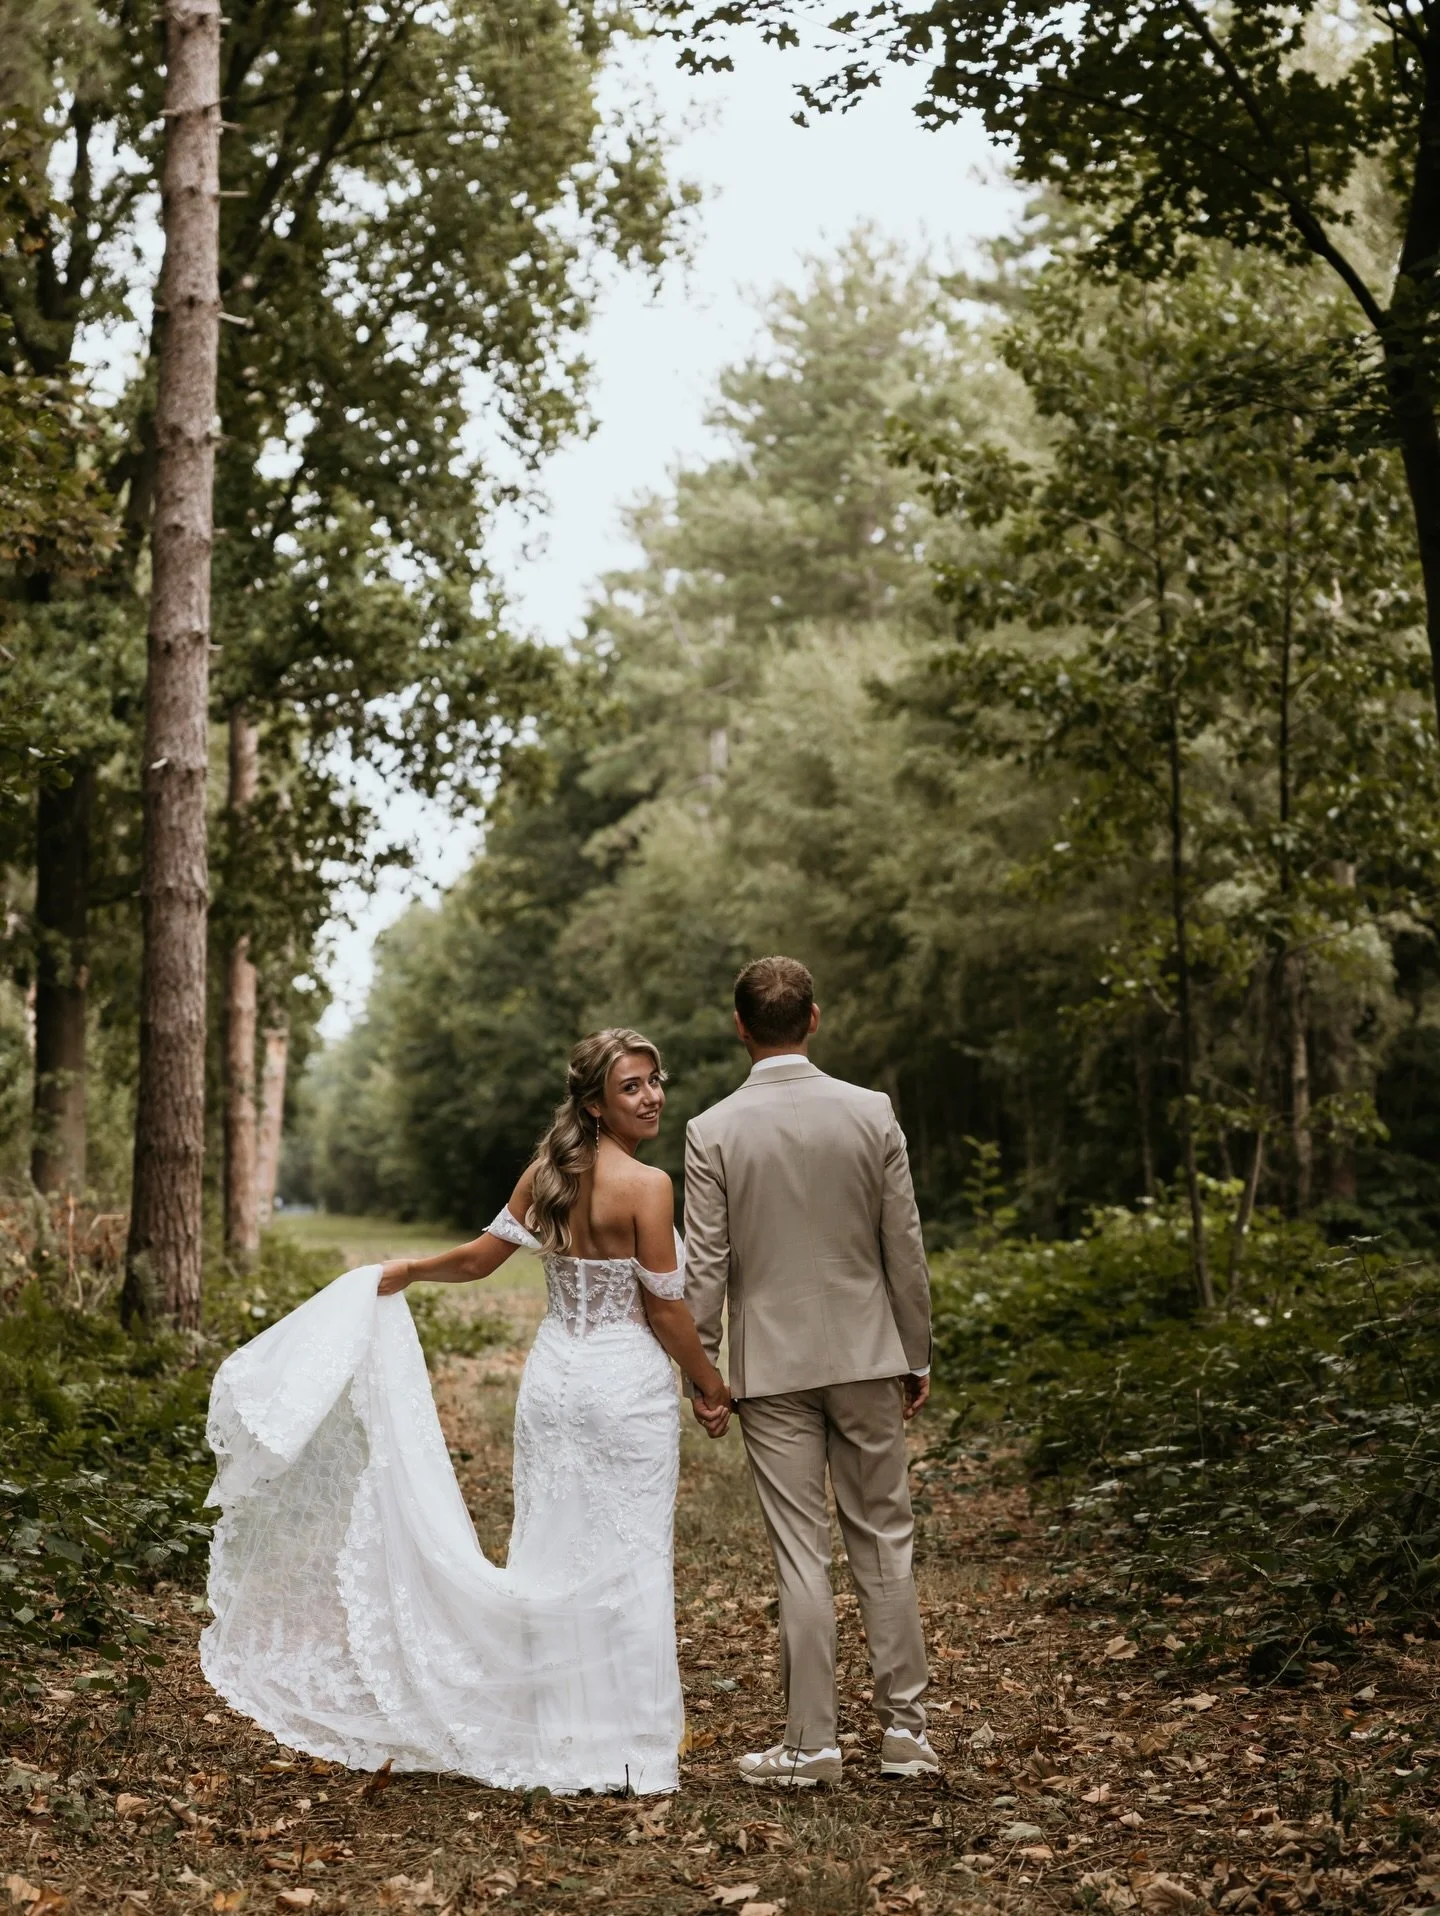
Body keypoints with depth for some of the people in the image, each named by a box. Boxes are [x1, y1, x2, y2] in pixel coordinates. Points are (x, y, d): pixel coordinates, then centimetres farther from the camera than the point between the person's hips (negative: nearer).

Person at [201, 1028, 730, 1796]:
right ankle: (624, 1748, 10)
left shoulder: (544, 1172, 4)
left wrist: (406, 1269, 27)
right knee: (628, 1562, 3)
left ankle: (549, 1735, 20)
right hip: (627, 1387, -6)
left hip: (552, 1380, 6)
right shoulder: (646, 1186, -14)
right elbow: (664, 1308, -12)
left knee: (550, 1556, 13)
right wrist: (711, 1386, 1)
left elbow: (479, 1257, 9)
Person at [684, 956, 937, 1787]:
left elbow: (706, 1266, -6)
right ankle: (906, 1726, 16)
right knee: (884, 1538, 12)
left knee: (802, 1550, 4)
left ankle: (812, 1742, 10)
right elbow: (904, 1247, 0)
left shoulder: (713, 1132, -7)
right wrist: (917, 1356, 10)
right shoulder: (872, 1113, -4)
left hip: (771, 1364, -1)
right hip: (866, 1354, 1)